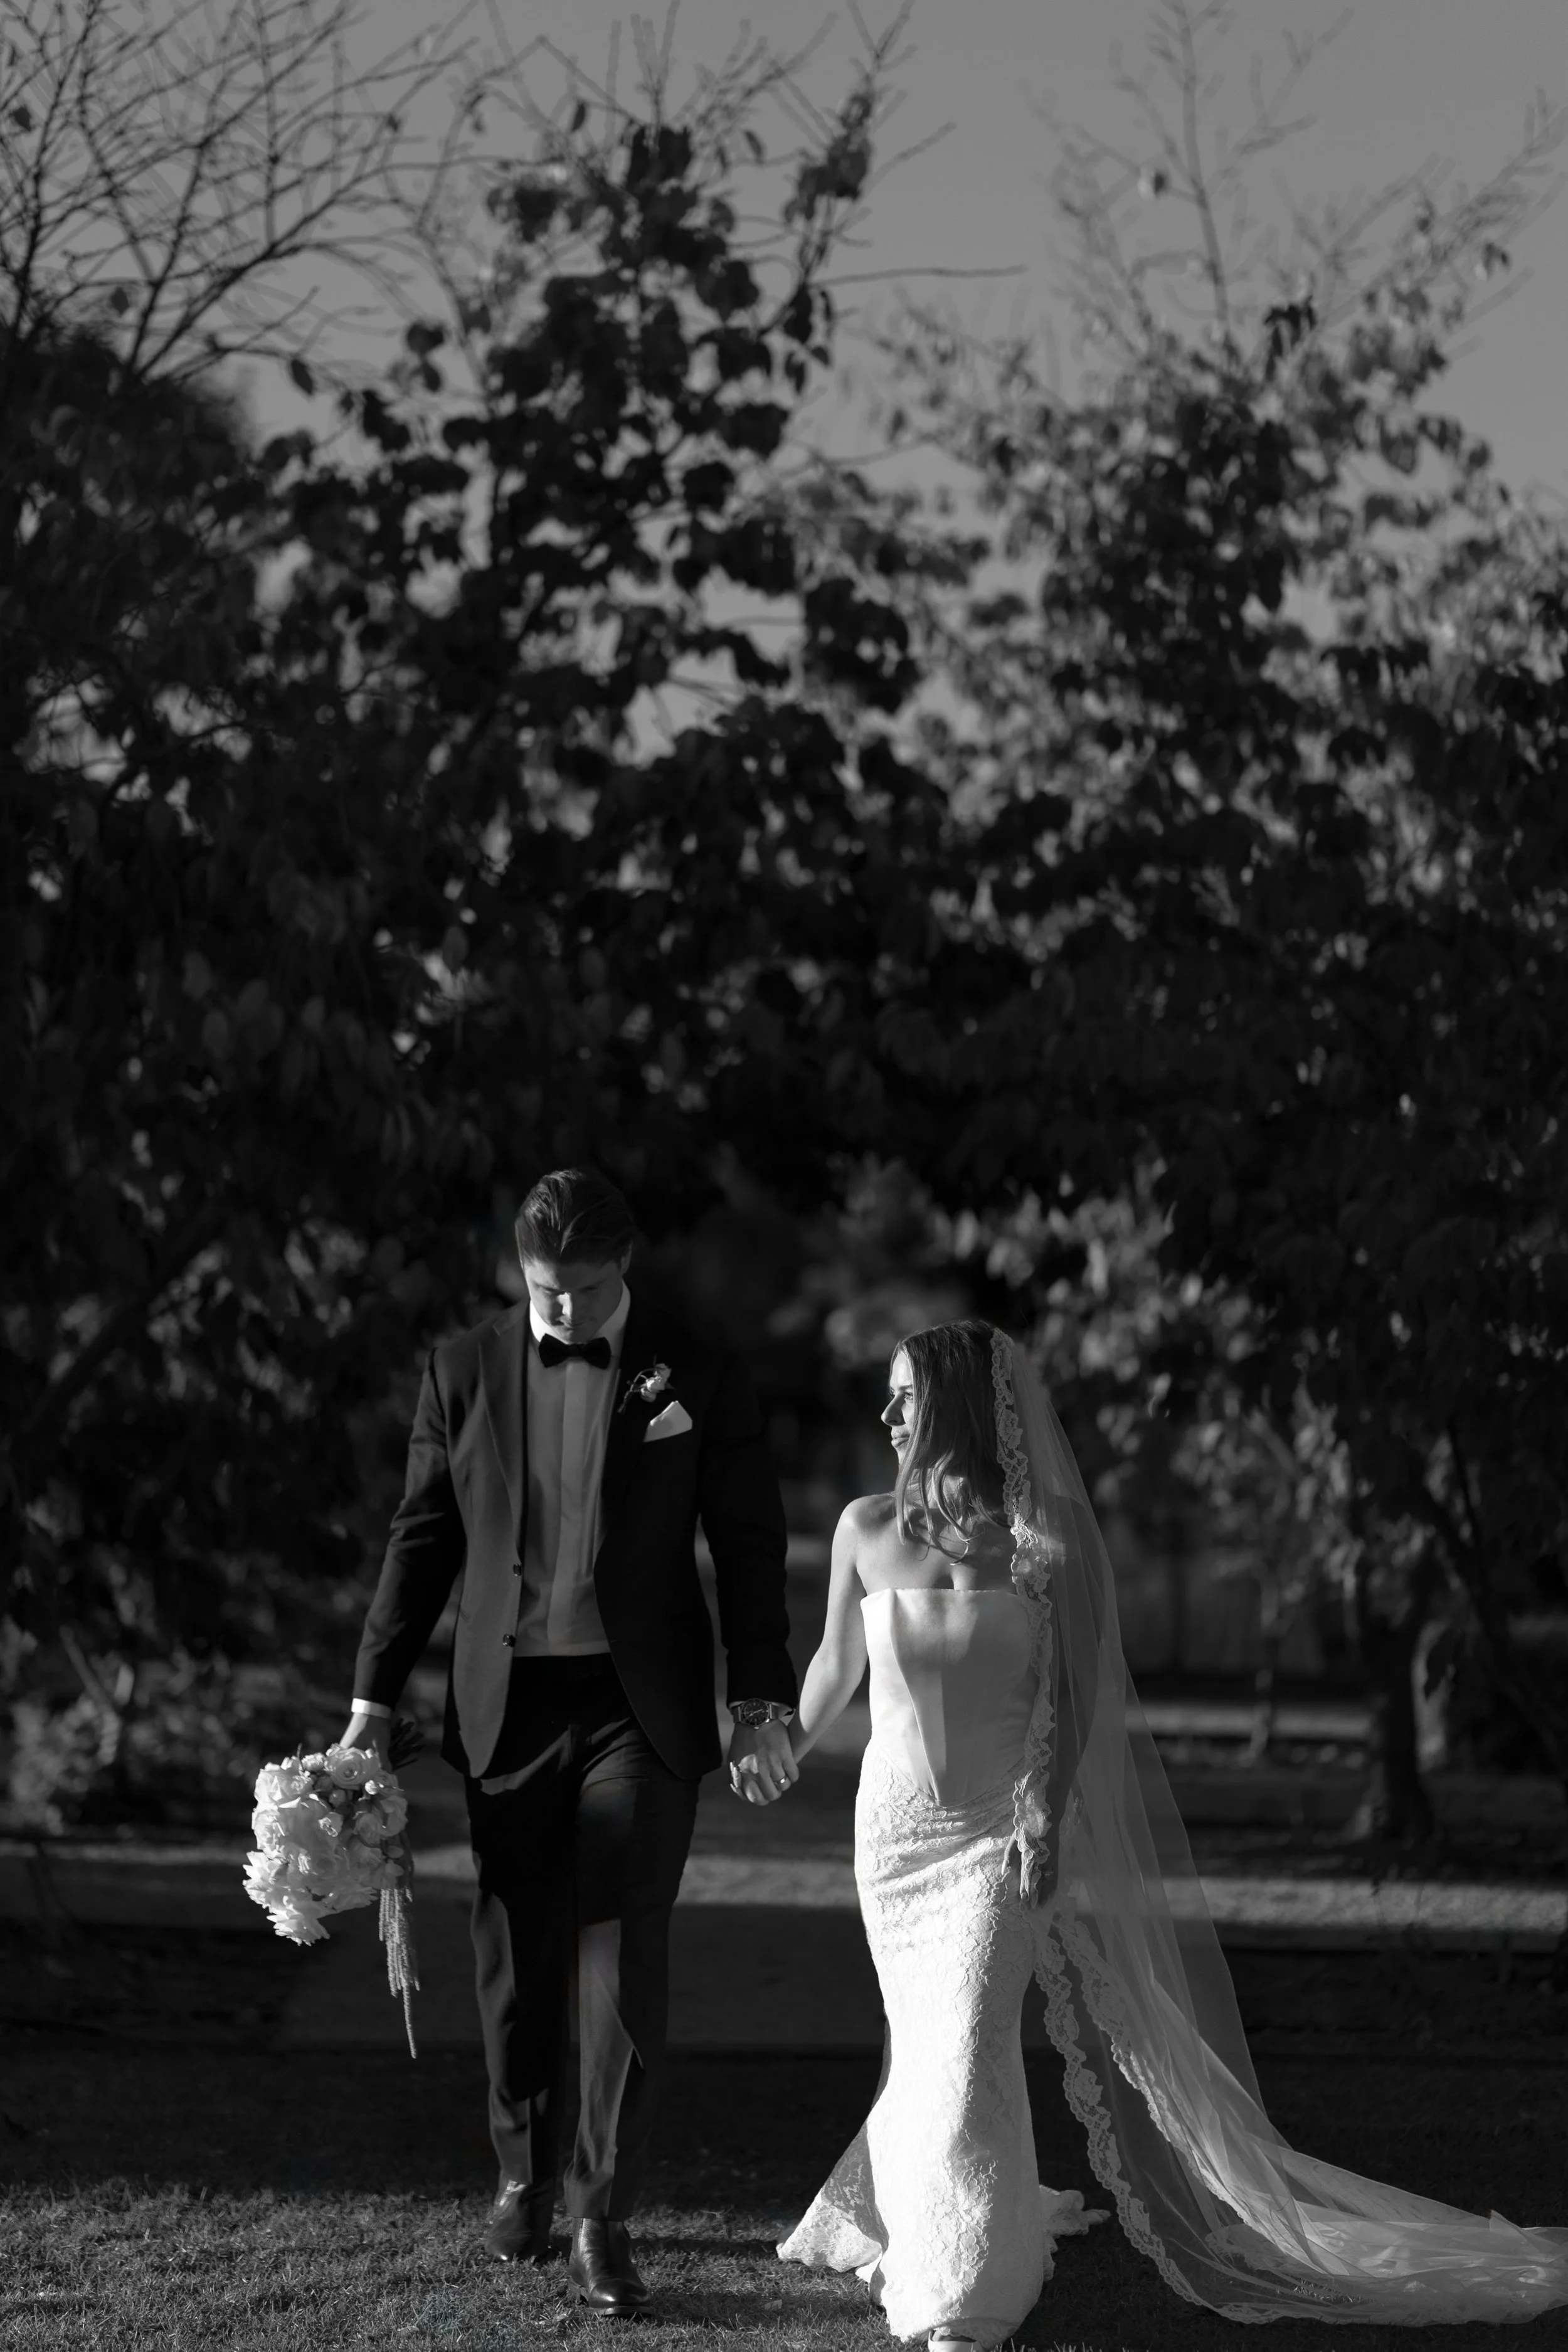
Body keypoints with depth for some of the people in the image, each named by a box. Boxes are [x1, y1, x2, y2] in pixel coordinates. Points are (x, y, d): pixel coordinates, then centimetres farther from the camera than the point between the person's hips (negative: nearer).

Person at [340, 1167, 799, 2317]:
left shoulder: (698, 1378, -1)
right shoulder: (465, 1371, 4)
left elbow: (751, 1547, 2)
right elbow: (423, 1541, 8)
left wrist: (765, 1705, -2)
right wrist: (374, 1702, 6)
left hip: (643, 1707, -2)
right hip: (508, 1705, 2)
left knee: (626, 1958, -7)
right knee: (518, 1961, 10)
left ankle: (604, 2222, -2)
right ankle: (525, 2174, 30)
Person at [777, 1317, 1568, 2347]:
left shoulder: (1048, 1531, -7)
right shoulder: (868, 1527, 0)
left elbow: (1073, 1691, -3)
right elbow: (836, 1666, 16)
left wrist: (1046, 1812, -12)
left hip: (1007, 1827, -3)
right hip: (896, 1819, 3)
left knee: (970, 2040, -9)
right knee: (920, 2040, 11)